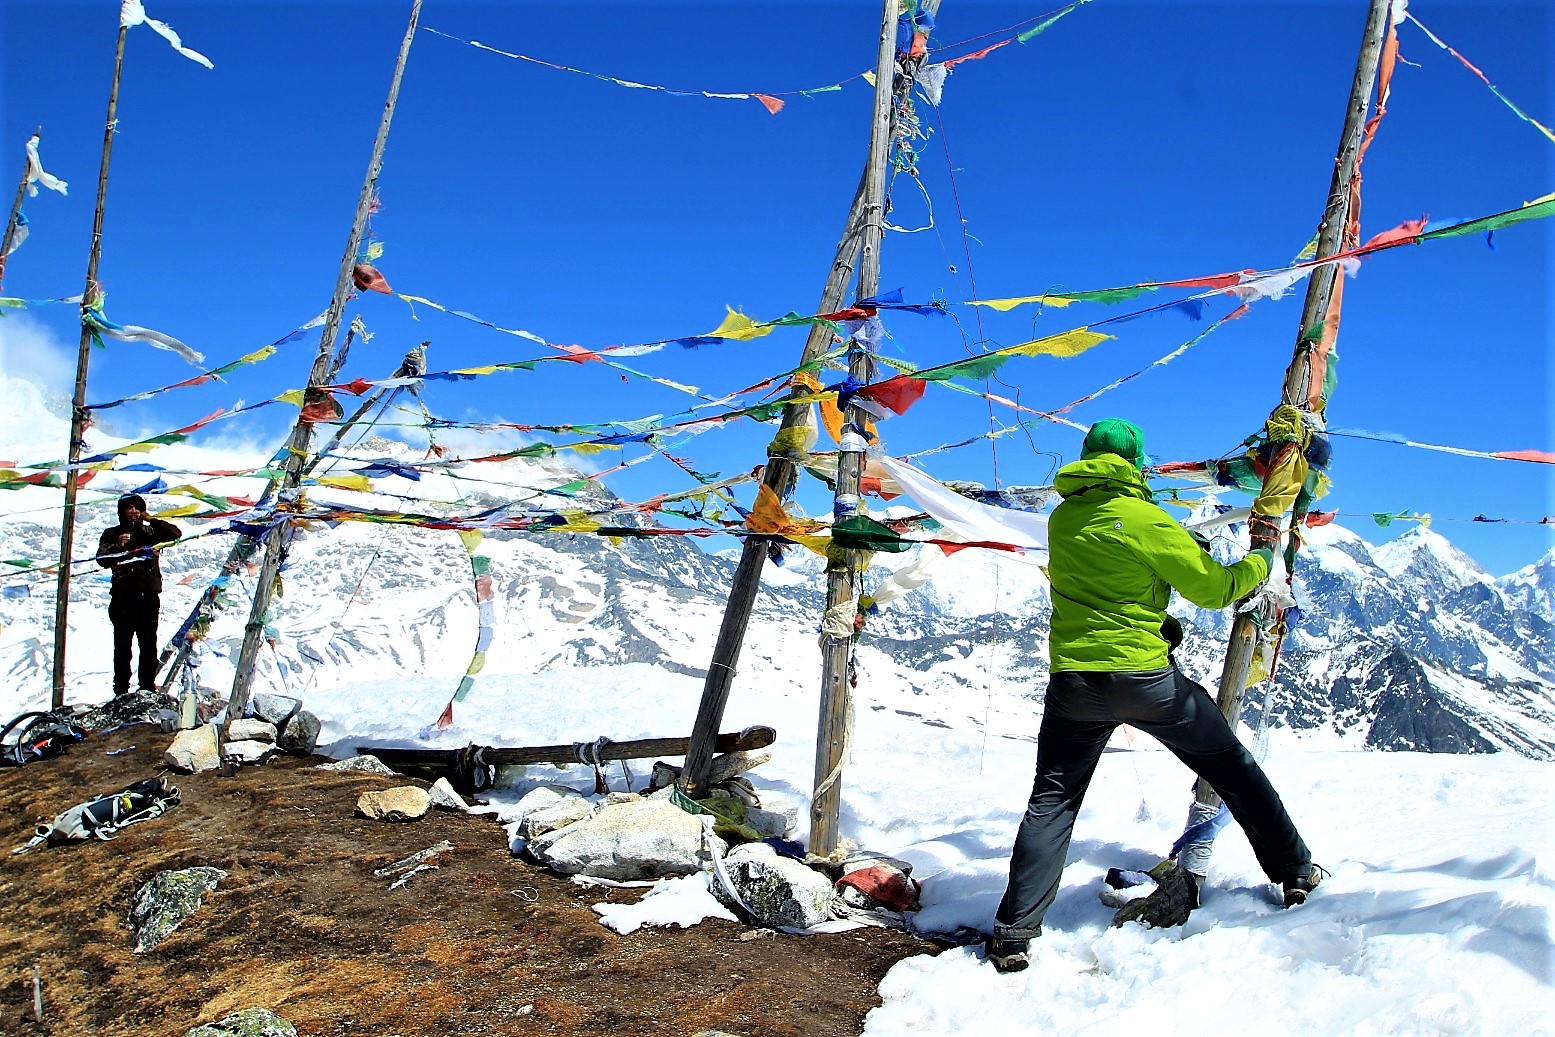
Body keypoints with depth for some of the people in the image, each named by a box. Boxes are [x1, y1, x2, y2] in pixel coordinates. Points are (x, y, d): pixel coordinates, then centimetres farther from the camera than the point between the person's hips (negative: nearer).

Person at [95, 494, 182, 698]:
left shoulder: (149, 531, 15)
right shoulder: (112, 534, 8)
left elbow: (175, 534, 3)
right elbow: (102, 559, -4)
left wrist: (152, 520, -3)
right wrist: (117, 546, -21)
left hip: (149, 596, 2)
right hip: (124, 597, -2)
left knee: (149, 644, 5)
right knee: (123, 645, -2)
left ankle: (148, 686, 9)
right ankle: (121, 688, 0)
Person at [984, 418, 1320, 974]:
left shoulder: (1061, 519, 6)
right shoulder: (1146, 520, -9)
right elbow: (1214, 588, -2)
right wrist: (1258, 564, 16)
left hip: (1073, 680, 3)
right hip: (1145, 678, -3)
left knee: (1051, 801, 8)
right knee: (1232, 765, 19)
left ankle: (1013, 933, 2)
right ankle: (1296, 872, 30)